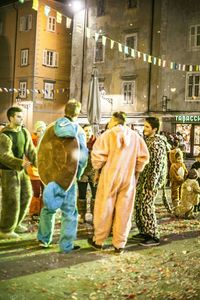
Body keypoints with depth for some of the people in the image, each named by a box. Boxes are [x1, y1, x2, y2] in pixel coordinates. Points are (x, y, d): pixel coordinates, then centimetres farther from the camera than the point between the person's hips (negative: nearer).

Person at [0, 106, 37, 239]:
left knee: (26, 196, 14)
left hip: (22, 170, 8)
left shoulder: (25, 132, 3)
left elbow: (31, 150, 3)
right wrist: (20, 162, -43)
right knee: (11, 201, -4)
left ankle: (16, 223, 33)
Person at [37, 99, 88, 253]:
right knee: (69, 211, 6)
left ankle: (44, 239, 30)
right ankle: (66, 245, 10)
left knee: (49, 207, 19)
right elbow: (82, 156, -10)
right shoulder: (79, 131, -7)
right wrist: (78, 174, 1)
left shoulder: (56, 125, 1)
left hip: (51, 173, 4)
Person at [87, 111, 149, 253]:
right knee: (124, 211, 8)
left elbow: (98, 155, -12)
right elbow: (143, 157, 3)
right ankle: (120, 244, 13)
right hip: (128, 179, 3)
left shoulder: (107, 135, -6)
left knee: (104, 209, 8)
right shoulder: (135, 136, 4)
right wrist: (135, 171, 14)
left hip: (109, 177, -2)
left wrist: (98, 168, 6)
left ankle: (98, 240, 21)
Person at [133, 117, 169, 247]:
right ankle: (144, 232, 24)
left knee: (146, 207, -7)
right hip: (143, 179, 10)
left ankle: (154, 237, 3)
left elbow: (157, 165, -20)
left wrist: (152, 185, -20)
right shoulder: (148, 140, 14)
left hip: (150, 180, -9)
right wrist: (138, 179, 19)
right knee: (139, 205, 12)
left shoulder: (157, 143, -16)